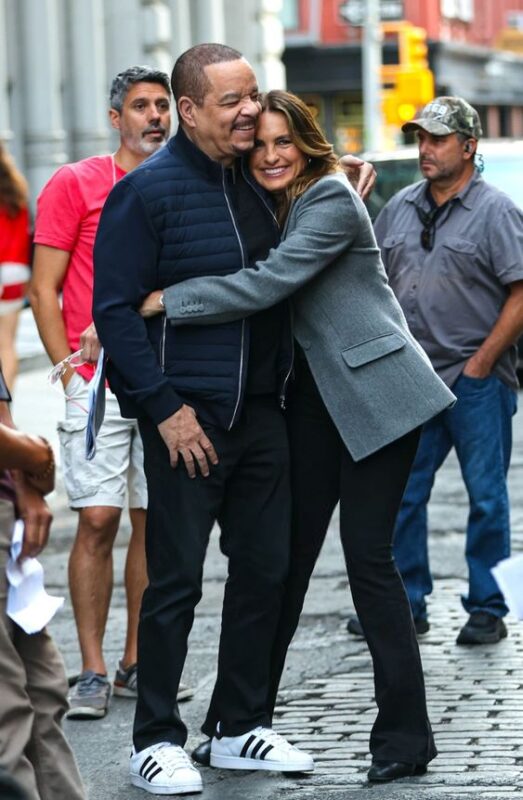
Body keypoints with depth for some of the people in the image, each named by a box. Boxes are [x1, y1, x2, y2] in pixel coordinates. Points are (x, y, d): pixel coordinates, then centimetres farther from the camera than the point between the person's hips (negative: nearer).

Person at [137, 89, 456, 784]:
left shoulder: (331, 199, -14)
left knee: (367, 552, -8)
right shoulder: (266, 205, 10)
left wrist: (164, 302, -24)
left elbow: (267, 284, -25)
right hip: (314, 396, 7)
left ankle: (405, 735, -1)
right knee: (288, 552, 7)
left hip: (374, 392, -7)